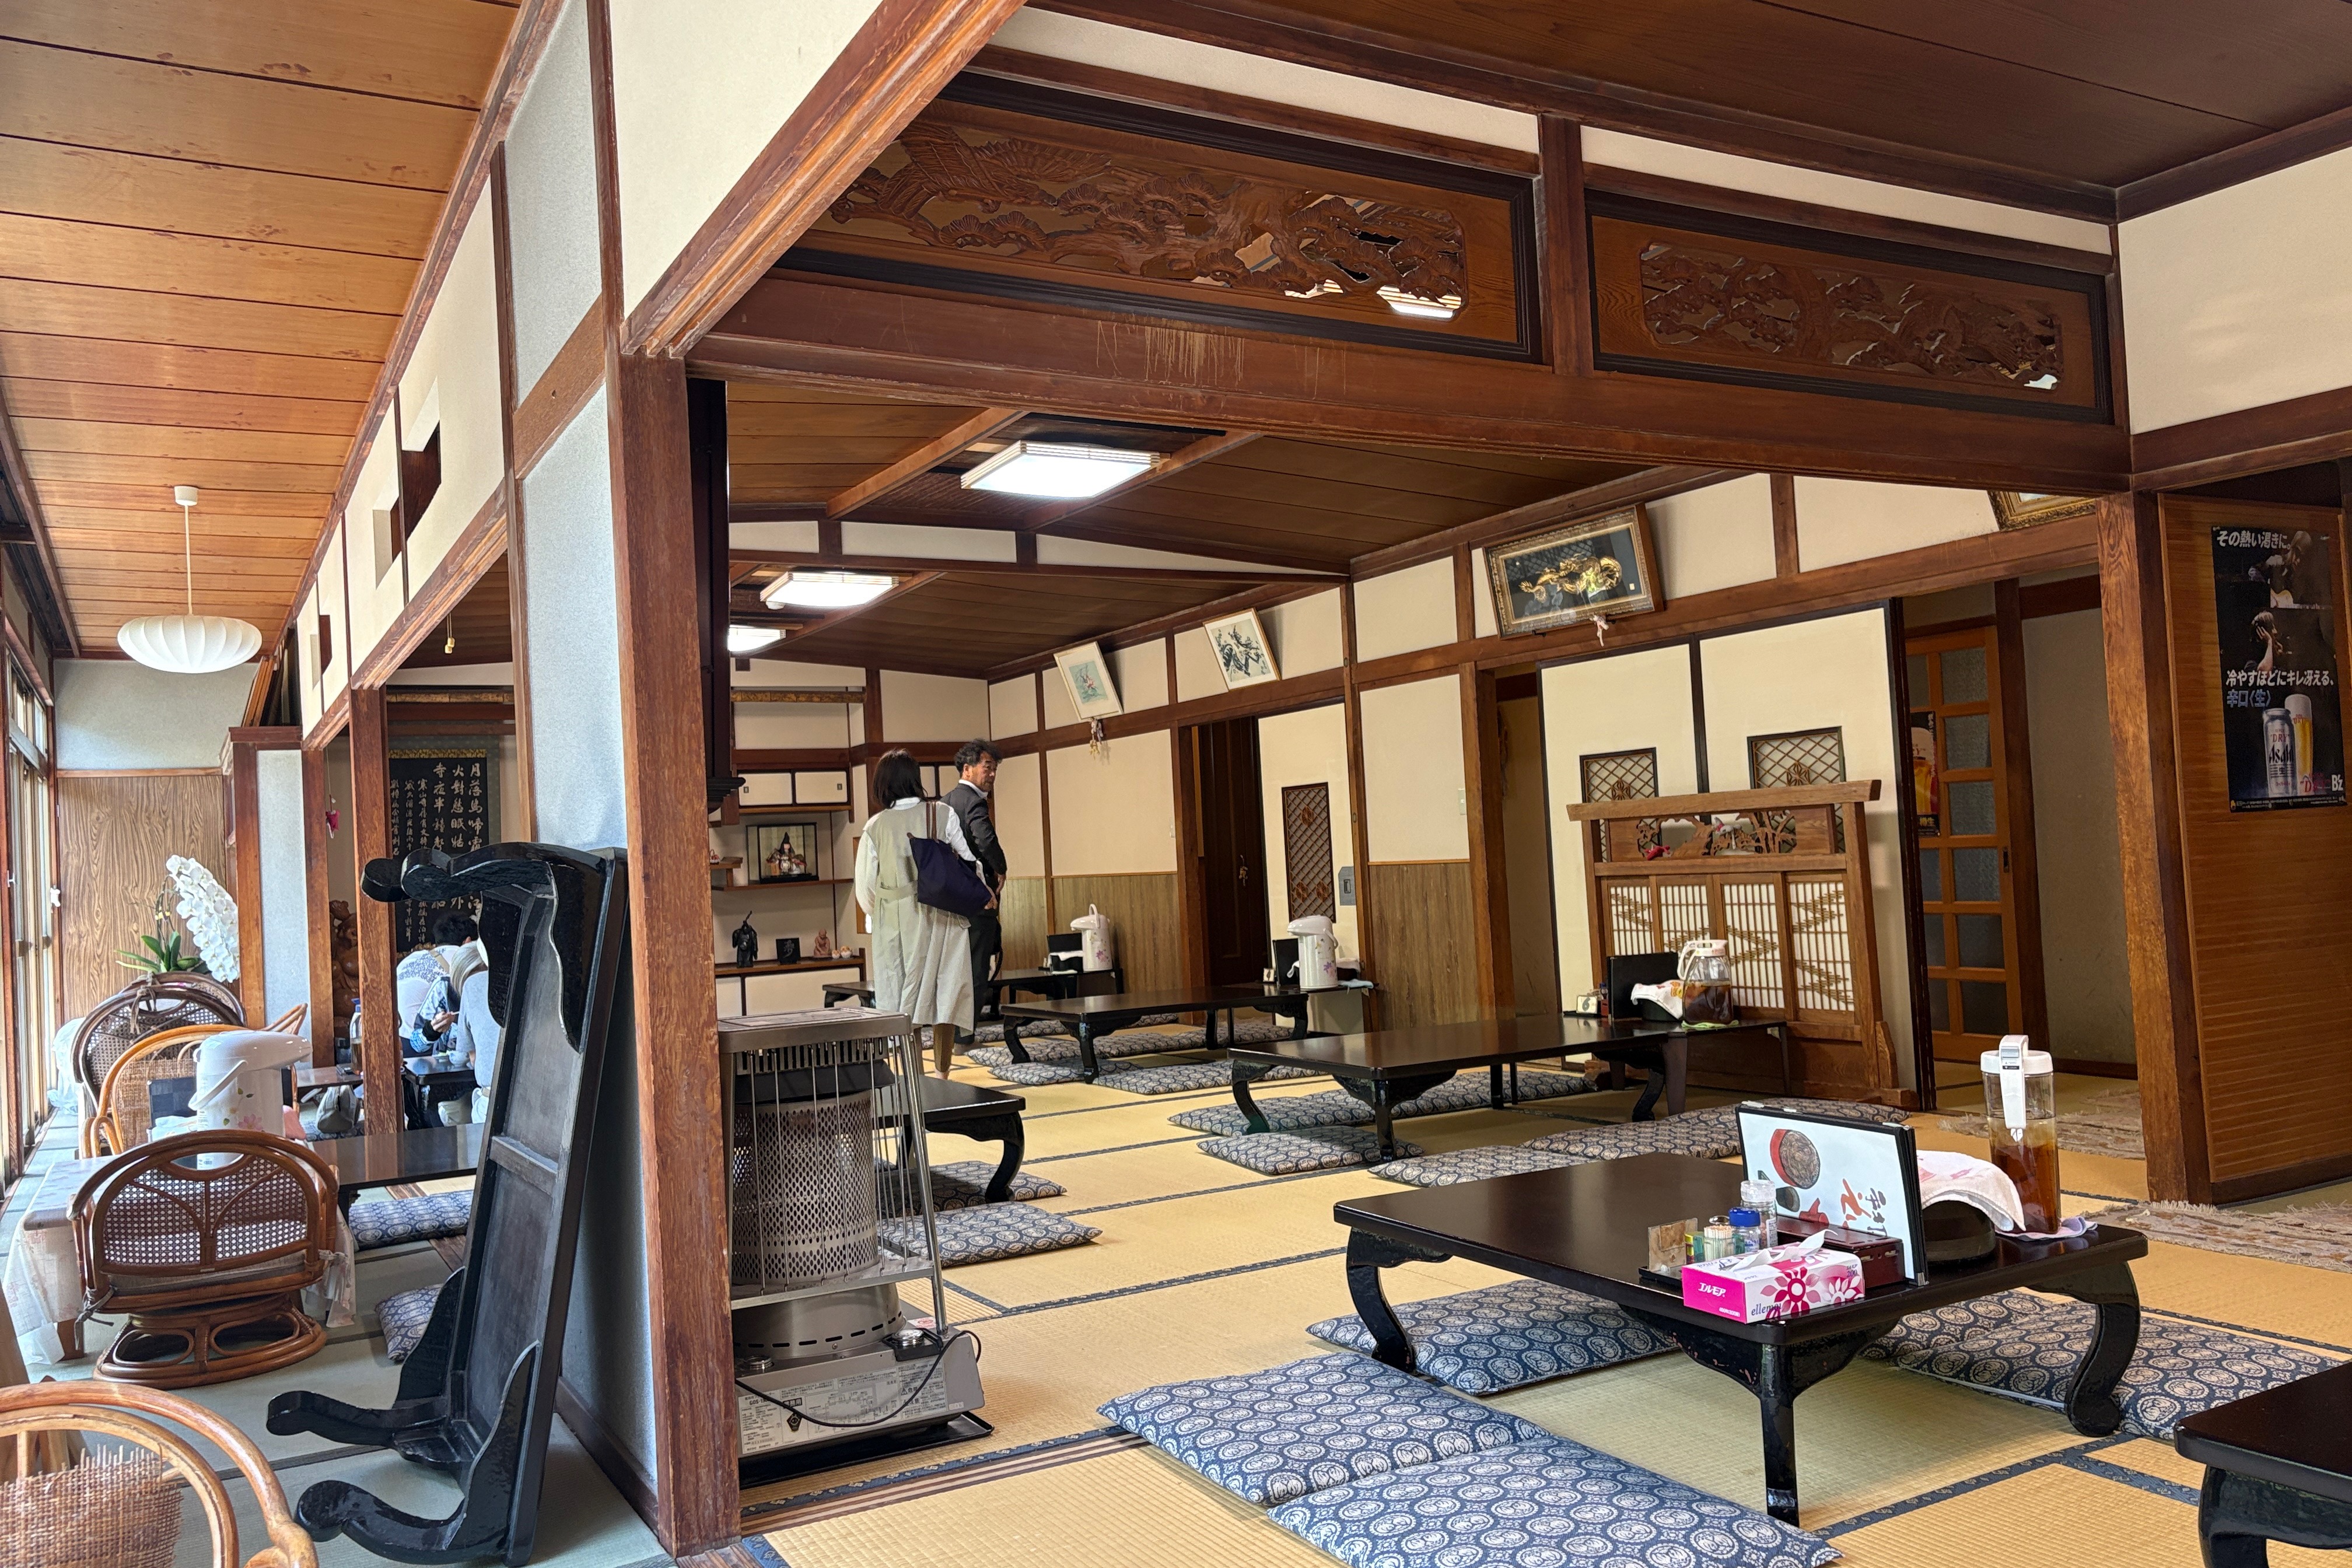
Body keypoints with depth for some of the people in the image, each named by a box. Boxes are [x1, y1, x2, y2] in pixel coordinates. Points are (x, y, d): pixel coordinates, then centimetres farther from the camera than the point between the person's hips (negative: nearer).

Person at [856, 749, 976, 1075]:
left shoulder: (876, 826, -4)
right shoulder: (944, 815, -4)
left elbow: (865, 884, 0)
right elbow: (969, 861, -4)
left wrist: (875, 913, 19)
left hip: (895, 921, 0)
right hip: (944, 918, 0)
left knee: (904, 996, 8)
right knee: (946, 991, 7)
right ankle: (942, 1075, 11)